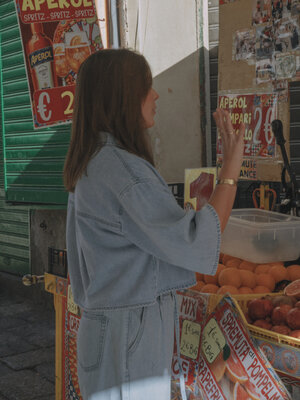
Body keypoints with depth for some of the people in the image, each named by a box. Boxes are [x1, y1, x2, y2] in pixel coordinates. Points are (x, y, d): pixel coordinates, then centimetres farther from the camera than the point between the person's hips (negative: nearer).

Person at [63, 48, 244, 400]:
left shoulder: (87, 167, 11)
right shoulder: (122, 168, -20)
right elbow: (197, 246, -22)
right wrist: (230, 168, -14)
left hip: (103, 324, 10)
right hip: (130, 339, -10)